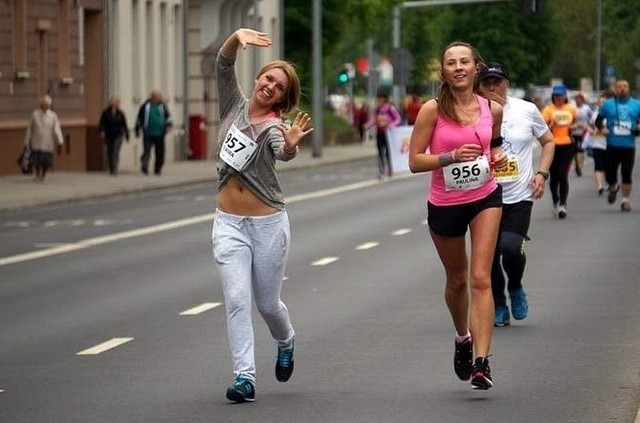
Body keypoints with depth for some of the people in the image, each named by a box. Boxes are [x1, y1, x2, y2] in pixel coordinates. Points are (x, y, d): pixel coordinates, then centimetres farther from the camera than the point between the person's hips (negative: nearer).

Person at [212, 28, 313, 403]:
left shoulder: (274, 126, -9)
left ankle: (286, 343, 40)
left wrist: (291, 144, -57)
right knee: (237, 300, -10)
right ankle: (245, 377, -11)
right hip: (229, 222, 3)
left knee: (268, 302, 8)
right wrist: (238, 36, -31)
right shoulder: (235, 105, 3)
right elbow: (224, 63, -10)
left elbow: (284, 151, -32)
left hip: (268, 222, -3)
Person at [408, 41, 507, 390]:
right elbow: (414, 161, -12)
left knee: (480, 278, -12)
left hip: (485, 198, 0)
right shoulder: (432, 110, -10)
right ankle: (463, 337, 46)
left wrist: (497, 157, -3)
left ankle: (482, 362, -17)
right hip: (444, 204, 0)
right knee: (457, 279, 16)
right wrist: (451, 156, -26)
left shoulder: (492, 110, -2)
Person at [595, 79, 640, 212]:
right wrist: (602, 128, -8)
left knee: (627, 175, -2)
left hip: (629, 146, 0)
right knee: (609, 174, -1)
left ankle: (626, 200, 10)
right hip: (612, 145, 0)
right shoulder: (608, 104, 5)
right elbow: (598, 120, 13)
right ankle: (613, 188, 32)